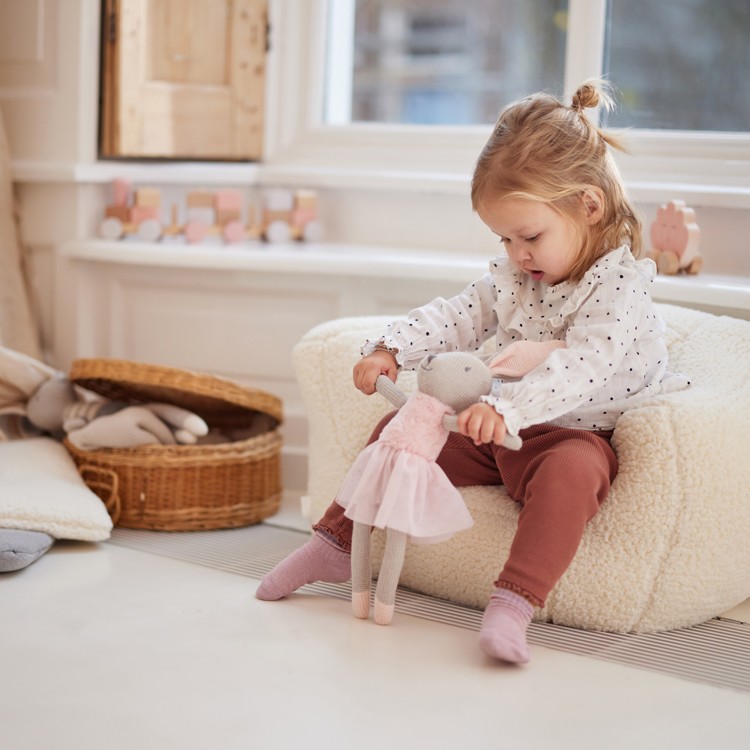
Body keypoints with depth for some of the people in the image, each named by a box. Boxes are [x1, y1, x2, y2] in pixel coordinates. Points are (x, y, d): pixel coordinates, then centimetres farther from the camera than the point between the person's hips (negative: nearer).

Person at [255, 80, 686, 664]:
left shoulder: (621, 285, -19)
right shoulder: (512, 275, 5)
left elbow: (582, 366, -33)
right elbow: (457, 318, 5)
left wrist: (509, 408, -47)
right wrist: (392, 348, -13)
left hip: (577, 436, -7)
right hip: (502, 434, 8)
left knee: (572, 469, -41)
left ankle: (515, 603, -48)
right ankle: (335, 543, 14)